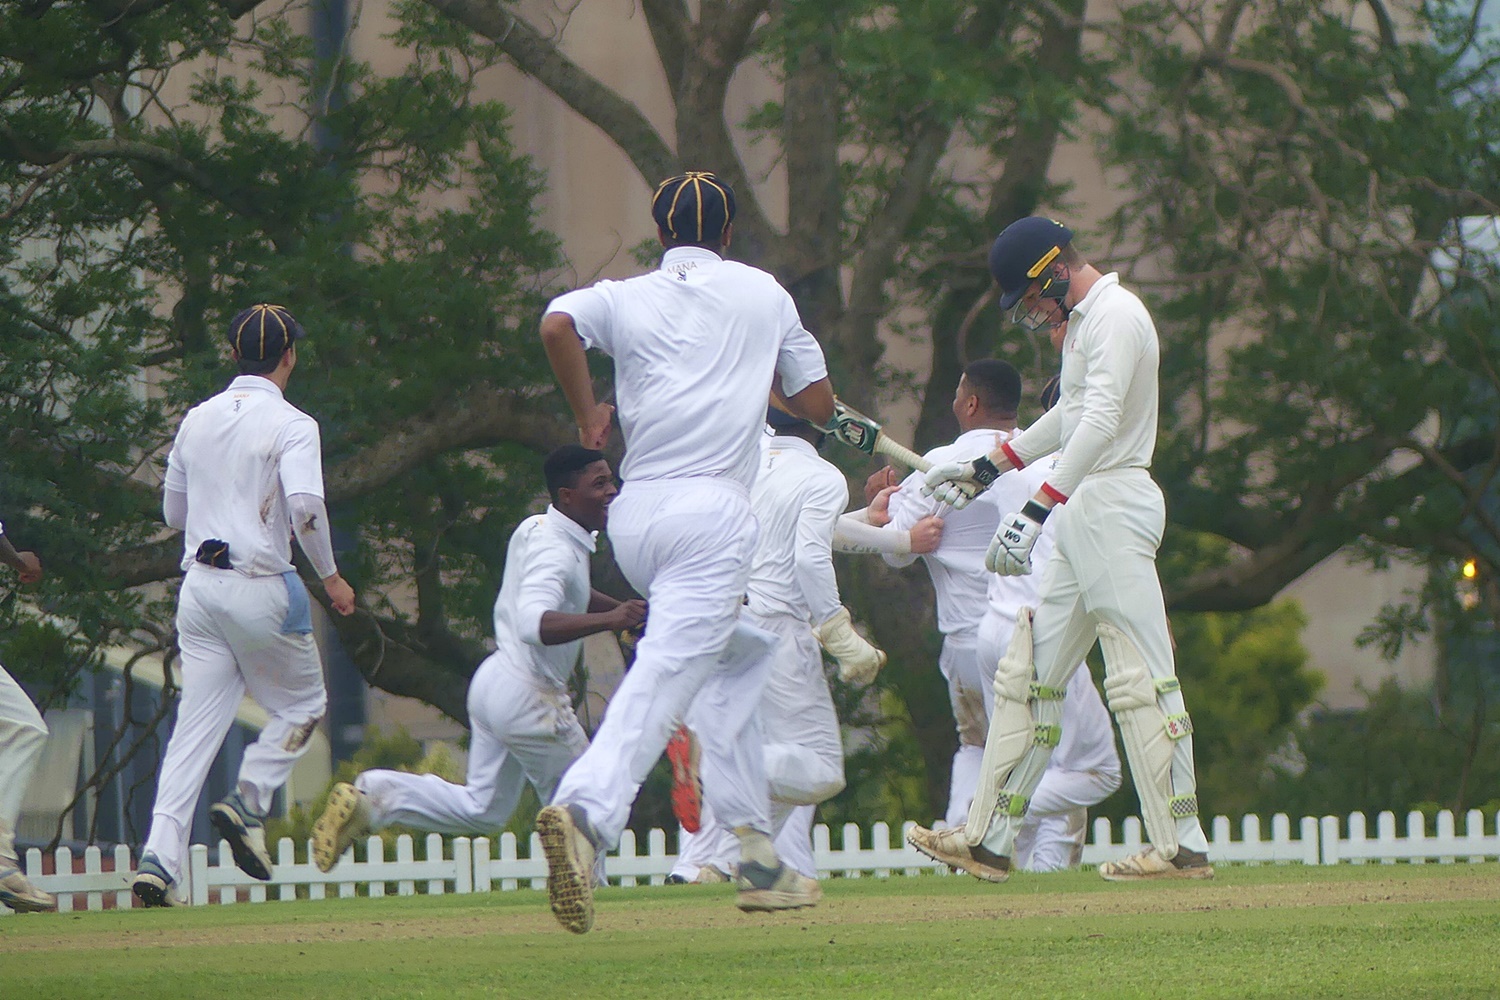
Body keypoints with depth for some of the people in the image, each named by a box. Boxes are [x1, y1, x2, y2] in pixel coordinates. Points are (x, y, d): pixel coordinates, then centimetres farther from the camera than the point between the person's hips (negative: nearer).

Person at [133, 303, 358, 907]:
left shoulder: (197, 420, 12)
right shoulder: (289, 425, -7)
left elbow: (173, 512, 19)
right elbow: (304, 505, -21)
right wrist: (330, 577, -10)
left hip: (199, 583, 5)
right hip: (260, 586, -5)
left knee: (197, 721, 3)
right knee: (302, 704, 15)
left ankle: (159, 857, -9)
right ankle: (248, 802, -4)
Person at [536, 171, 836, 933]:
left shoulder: (626, 298, 13)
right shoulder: (762, 294, 14)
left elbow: (559, 324, -10)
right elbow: (818, 404, 16)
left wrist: (589, 417, 2)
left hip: (633, 516, 4)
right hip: (711, 509, -4)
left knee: (740, 651, 24)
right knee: (667, 672, -18)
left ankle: (754, 847, 19)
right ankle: (585, 811, -43)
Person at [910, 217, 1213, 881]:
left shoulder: (1115, 315, -13)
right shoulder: (1084, 321, 19)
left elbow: (1101, 421, -25)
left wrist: (1037, 511, -32)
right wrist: (987, 469, 34)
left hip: (1113, 504, -11)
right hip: (1080, 516, 11)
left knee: (1140, 676, -12)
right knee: (1028, 672, 10)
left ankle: (1182, 846, -14)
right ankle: (988, 840, 13)